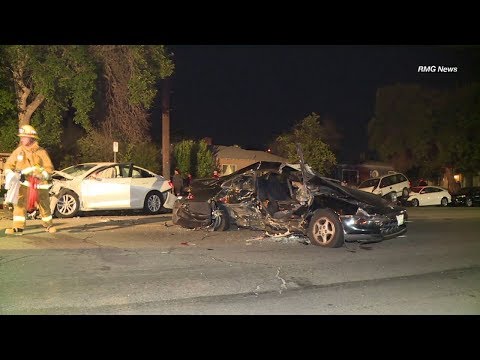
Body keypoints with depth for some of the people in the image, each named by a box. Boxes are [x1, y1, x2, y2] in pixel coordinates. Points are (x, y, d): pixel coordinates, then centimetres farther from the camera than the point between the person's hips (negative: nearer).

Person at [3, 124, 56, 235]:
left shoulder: (41, 152, -1)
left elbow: (49, 168, -1)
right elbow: (8, 165, 9)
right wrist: (14, 175, -10)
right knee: (20, 204, -12)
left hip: (39, 184, -1)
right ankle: (18, 227, -10)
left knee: (44, 205, 11)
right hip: (24, 184, 1)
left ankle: (48, 225, 29)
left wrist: (40, 175, -18)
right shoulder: (18, 151, 4)